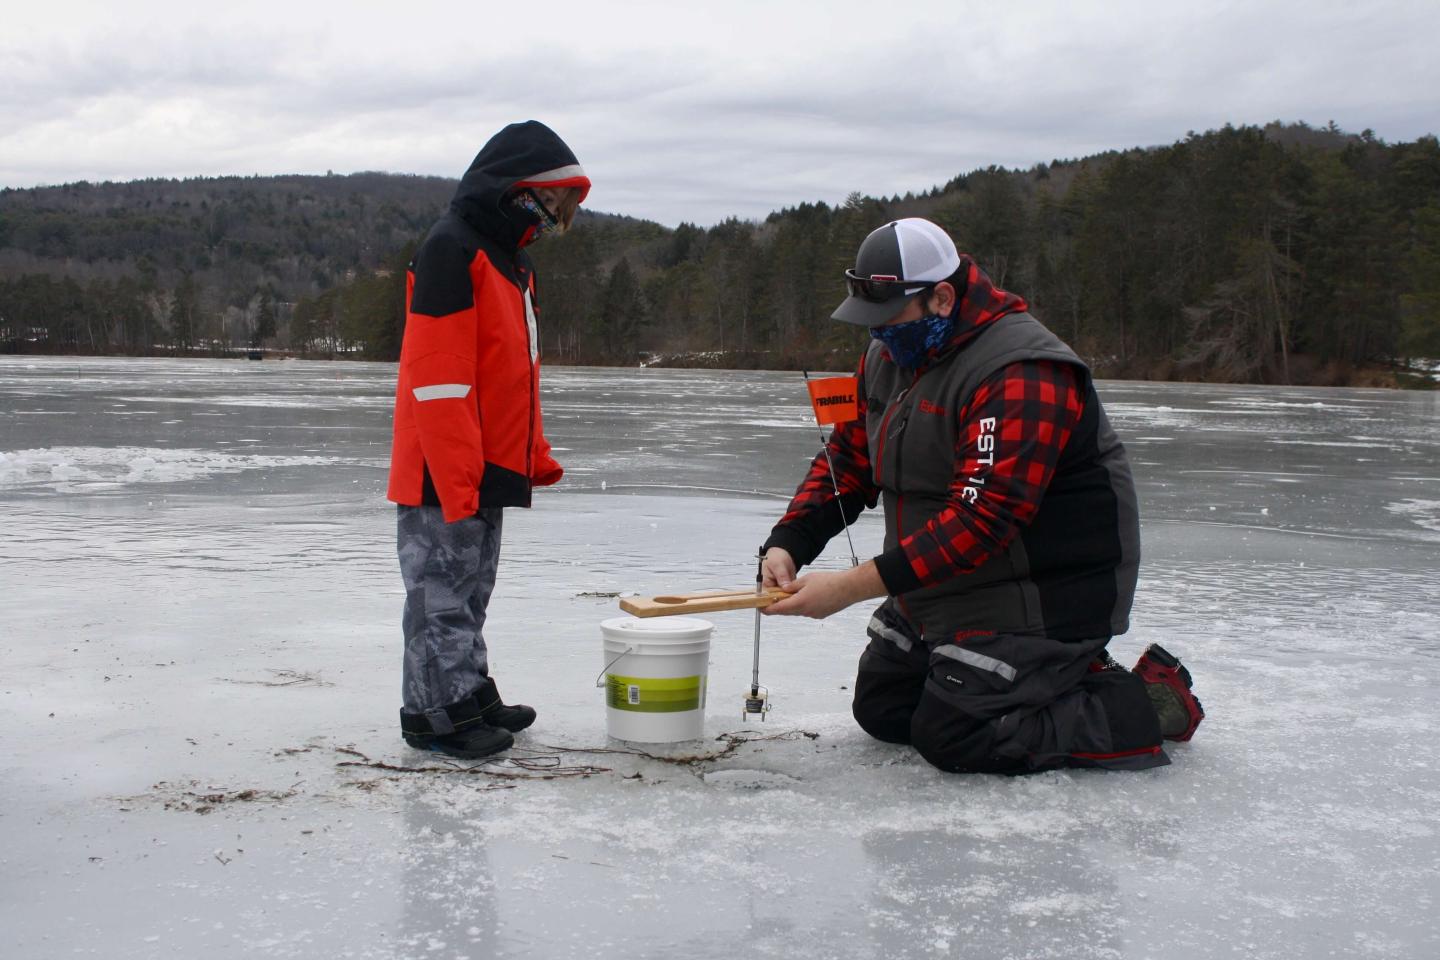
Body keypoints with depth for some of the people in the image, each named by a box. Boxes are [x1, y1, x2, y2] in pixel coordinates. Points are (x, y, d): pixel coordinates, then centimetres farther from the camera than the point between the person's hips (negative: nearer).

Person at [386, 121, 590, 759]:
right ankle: (437, 713, 6)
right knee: (443, 591, -2)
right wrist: (456, 478, -23)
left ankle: (471, 694, 26)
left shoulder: (509, 258, 17)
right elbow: (436, 375, -20)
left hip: (490, 470, 10)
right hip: (445, 475, -10)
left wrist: (534, 458, 18)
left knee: (471, 590, 17)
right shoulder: (451, 249, -14)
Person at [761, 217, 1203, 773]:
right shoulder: (887, 359, 4)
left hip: (1040, 597, -10)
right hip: (939, 590, 10)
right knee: (880, 711, 13)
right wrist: (788, 544, -10)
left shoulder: (1020, 375, -26)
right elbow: (846, 462, 9)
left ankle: (1144, 703, -1)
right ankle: (1061, 682, 21)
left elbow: (981, 519, -33)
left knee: (953, 738, -17)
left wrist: (852, 587, -34)